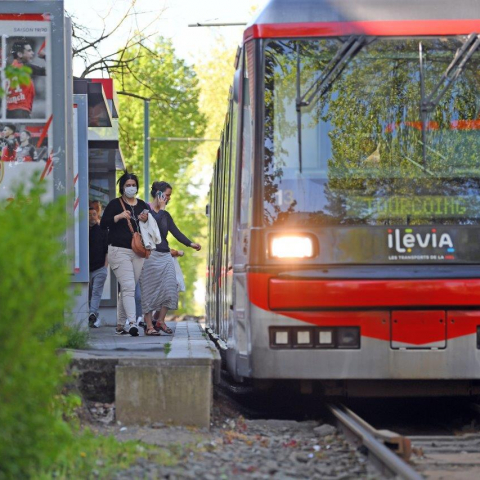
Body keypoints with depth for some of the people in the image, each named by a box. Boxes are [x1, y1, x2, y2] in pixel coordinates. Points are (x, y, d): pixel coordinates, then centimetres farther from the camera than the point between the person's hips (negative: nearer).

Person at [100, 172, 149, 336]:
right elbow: (103, 224, -7)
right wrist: (119, 217, -20)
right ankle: (132, 322, -25)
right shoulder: (115, 204, 0)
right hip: (119, 250, -5)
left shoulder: (142, 205, 14)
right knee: (128, 287, -17)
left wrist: (146, 220, -4)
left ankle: (120, 324, 17)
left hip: (138, 252, 5)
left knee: (127, 289, 9)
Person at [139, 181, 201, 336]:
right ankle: (149, 325, -2)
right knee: (150, 290, -5)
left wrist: (190, 244, 1)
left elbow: (176, 232, 12)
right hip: (150, 254, -7)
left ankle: (160, 321, 7)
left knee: (169, 289, -3)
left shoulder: (165, 215, 18)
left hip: (165, 255, 7)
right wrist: (161, 208, -9)